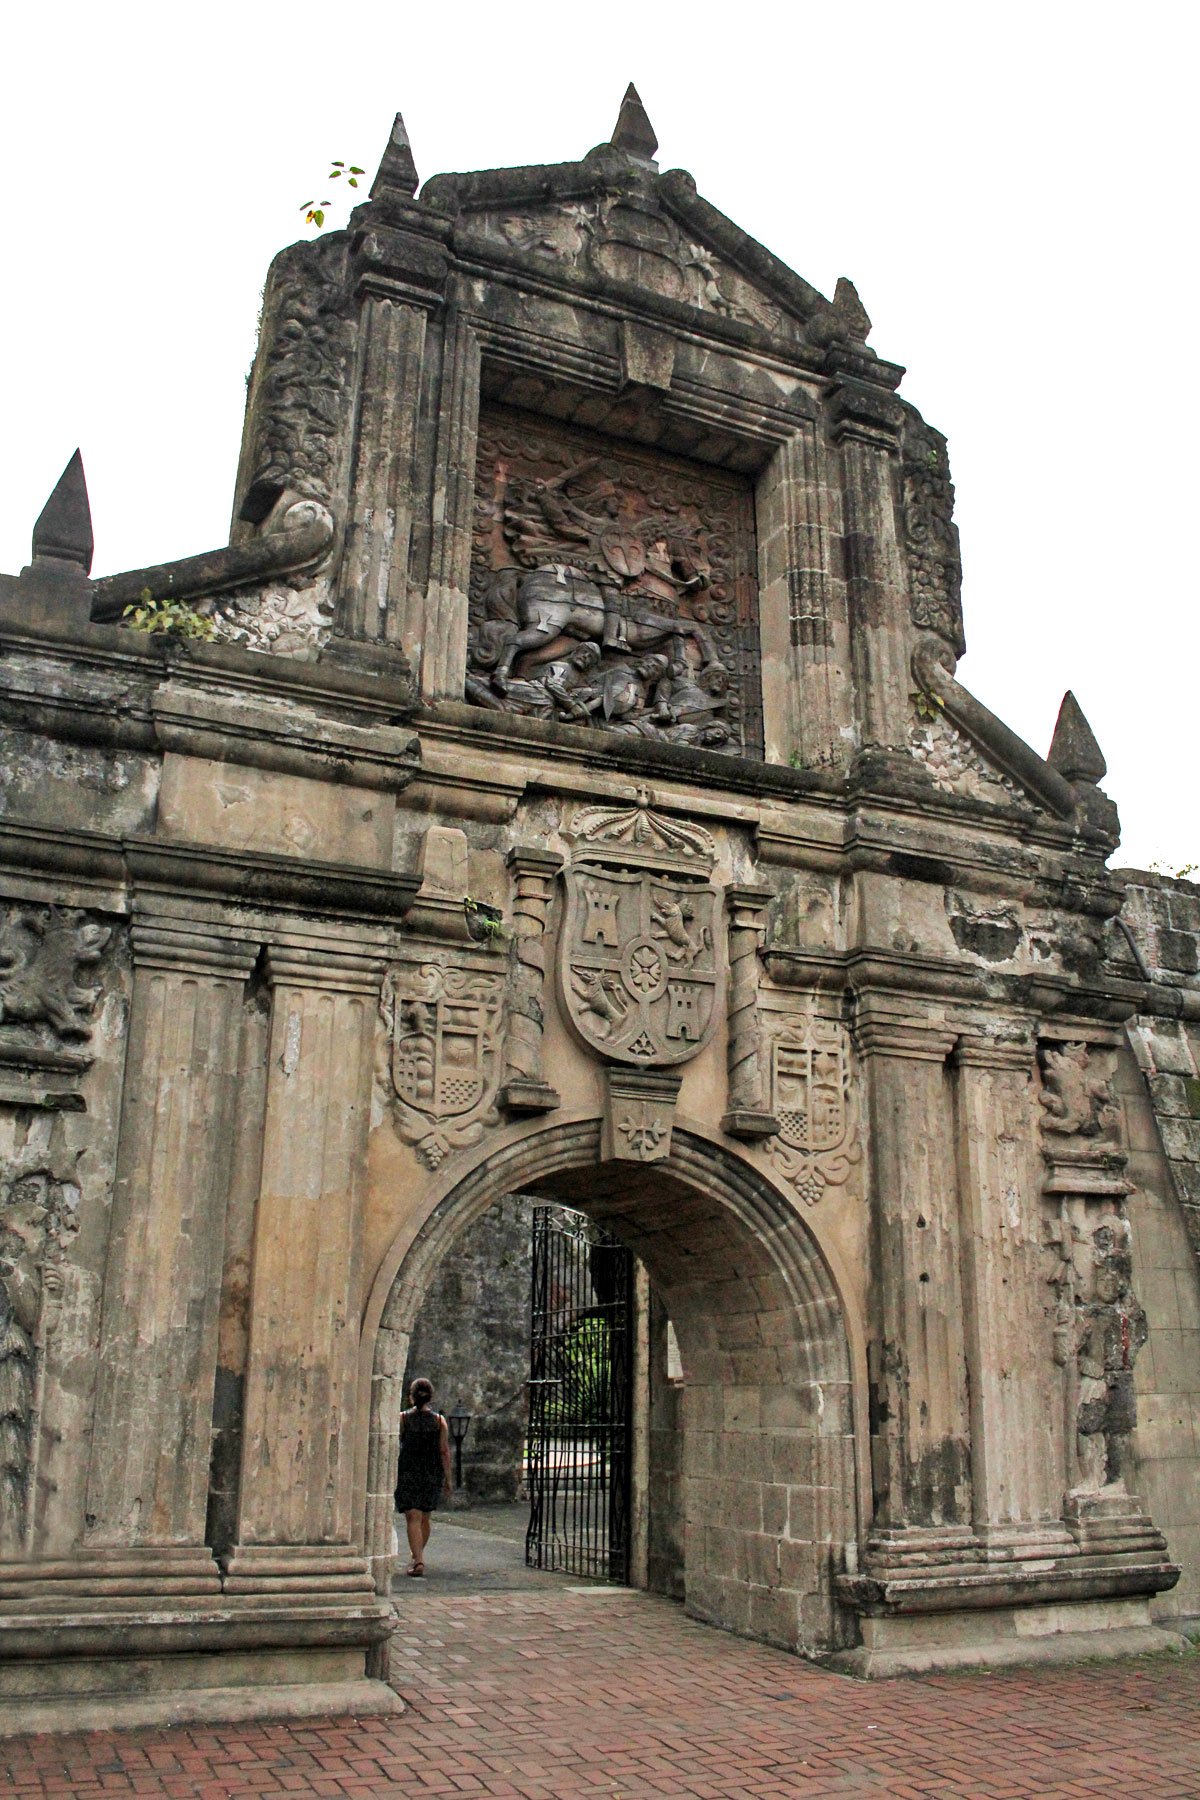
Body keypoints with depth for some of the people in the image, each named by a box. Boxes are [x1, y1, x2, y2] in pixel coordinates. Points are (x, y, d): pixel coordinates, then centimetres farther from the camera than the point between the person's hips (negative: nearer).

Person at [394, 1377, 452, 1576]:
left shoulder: (403, 1418, -6)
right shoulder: (439, 1421, -1)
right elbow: (444, 1451, -2)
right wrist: (447, 1479, 3)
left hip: (408, 1473, -3)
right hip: (433, 1475, 3)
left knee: (413, 1518, -4)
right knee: (424, 1518, 18)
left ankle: (418, 1561, -17)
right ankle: (417, 1557, 35)